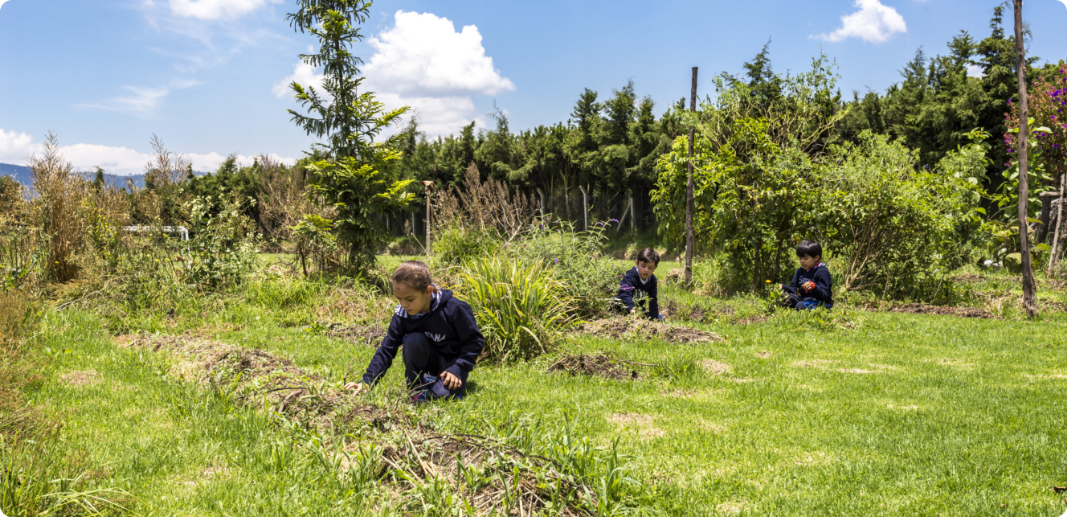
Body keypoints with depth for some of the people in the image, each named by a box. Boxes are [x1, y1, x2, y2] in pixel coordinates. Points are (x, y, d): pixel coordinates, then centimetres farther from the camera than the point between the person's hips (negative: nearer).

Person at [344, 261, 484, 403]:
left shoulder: (453, 309, -24)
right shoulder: (402, 315, -13)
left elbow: (475, 340, -14)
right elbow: (387, 348, -10)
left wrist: (458, 369, -23)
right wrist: (367, 381, -20)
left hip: (453, 361, -3)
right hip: (429, 362, 3)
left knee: (445, 393, -32)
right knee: (413, 340, -29)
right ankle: (416, 389, -10)